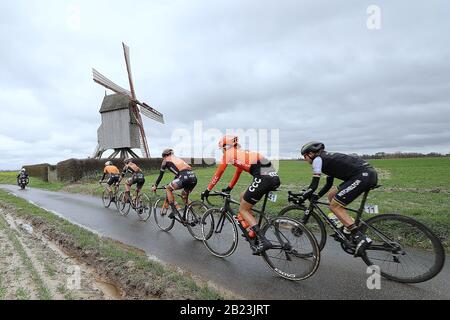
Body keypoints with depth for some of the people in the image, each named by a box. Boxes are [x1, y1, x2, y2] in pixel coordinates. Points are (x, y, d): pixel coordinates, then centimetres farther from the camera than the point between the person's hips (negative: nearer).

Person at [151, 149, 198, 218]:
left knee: (168, 189, 17)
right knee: (184, 196, 28)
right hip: (193, 177, 7)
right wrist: (173, 185, 55)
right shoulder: (178, 159, 36)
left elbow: (161, 175, 24)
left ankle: (176, 209, 10)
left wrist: (155, 186, 36)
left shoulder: (166, 160, 19)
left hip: (185, 177, -7)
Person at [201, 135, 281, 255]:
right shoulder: (241, 153, 31)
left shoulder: (229, 153, 9)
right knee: (243, 197, 26)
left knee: (243, 210, 8)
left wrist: (207, 190, 22)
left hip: (263, 178, -8)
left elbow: (218, 174, 12)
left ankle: (263, 241, 0)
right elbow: (238, 172, 40)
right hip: (274, 177, 9)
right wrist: (229, 188, 48)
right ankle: (253, 233, 26)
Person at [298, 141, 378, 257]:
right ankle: (348, 227, 19)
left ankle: (361, 238, -9)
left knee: (334, 206, -6)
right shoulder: (327, 158, 24)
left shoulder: (317, 159, -3)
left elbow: (314, 185, -8)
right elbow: (329, 185, 29)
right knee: (331, 196, 16)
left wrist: (302, 198, 4)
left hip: (363, 176, -10)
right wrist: (316, 197, 24)